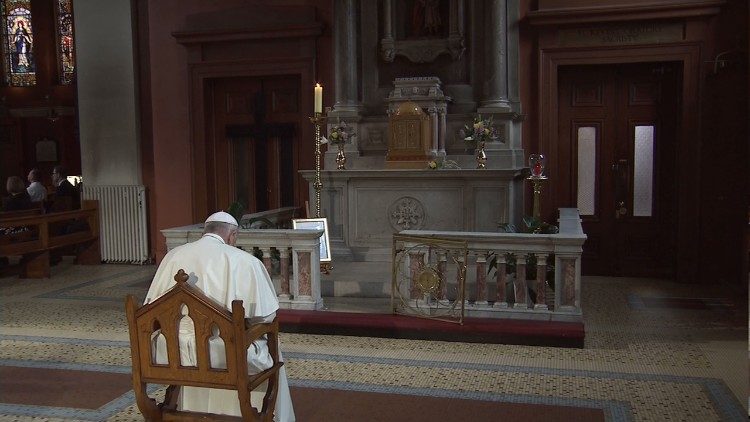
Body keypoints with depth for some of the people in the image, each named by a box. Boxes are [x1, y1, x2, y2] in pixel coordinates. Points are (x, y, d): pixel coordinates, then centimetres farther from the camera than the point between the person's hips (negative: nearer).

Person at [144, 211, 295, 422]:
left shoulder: (173, 256, 6)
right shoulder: (244, 261, -7)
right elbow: (267, 314, -4)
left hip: (170, 354, 5)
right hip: (220, 354, -4)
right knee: (269, 354, 24)